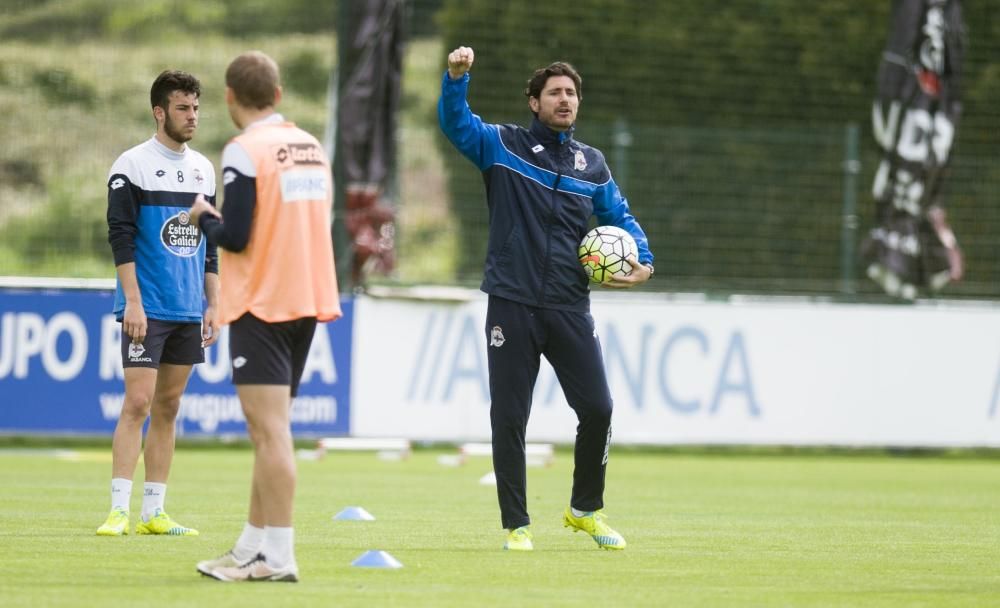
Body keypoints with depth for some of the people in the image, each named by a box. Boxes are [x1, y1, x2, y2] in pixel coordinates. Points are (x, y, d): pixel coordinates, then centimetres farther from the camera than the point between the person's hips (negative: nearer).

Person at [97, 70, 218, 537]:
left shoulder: (203, 169, 14)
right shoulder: (133, 165, -5)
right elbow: (121, 236, -10)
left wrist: (213, 305, 12)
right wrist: (133, 301, -16)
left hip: (188, 312, 6)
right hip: (147, 308, -6)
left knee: (168, 407, 6)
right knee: (138, 403, -11)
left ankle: (154, 513, 8)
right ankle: (119, 511, -11)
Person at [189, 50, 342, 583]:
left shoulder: (245, 151, -13)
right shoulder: (312, 147, 10)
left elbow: (235, 237, -17)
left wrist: (204, 217, 4)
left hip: (261, 304, -8)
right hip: (307, 300, 8)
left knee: (269, 429, -9)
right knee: (269, 429, 15)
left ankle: (276, 557, -11)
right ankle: (253, 547, 20)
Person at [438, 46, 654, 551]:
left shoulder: (591, 164, 14)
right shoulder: (502, 145, 3)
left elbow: (620, 217, 21)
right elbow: (455, 123, -11)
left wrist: (642, 260, 3)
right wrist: (456, 77, -29)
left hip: (569, 308, 3)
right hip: (511, 306, -3)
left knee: (597, 409, -3)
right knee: (508, 419, -1)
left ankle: (586, 510, 19)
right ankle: (517, 525, 9)